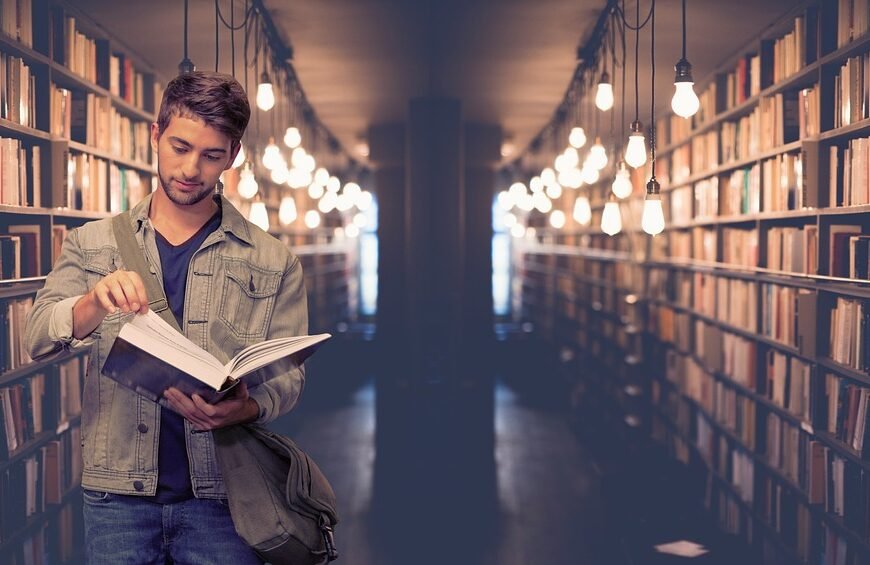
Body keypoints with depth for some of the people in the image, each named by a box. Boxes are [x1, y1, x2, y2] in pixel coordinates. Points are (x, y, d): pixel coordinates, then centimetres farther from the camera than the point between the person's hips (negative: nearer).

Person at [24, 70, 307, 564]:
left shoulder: (274, 263, 3)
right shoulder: (92, 244, 7)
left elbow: (288, 376, 1)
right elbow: (39, 337, -5)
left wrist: (246, 408, -22)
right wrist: (94, 304, -27)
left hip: (221, 499, 0)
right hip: (117, 493, 1)